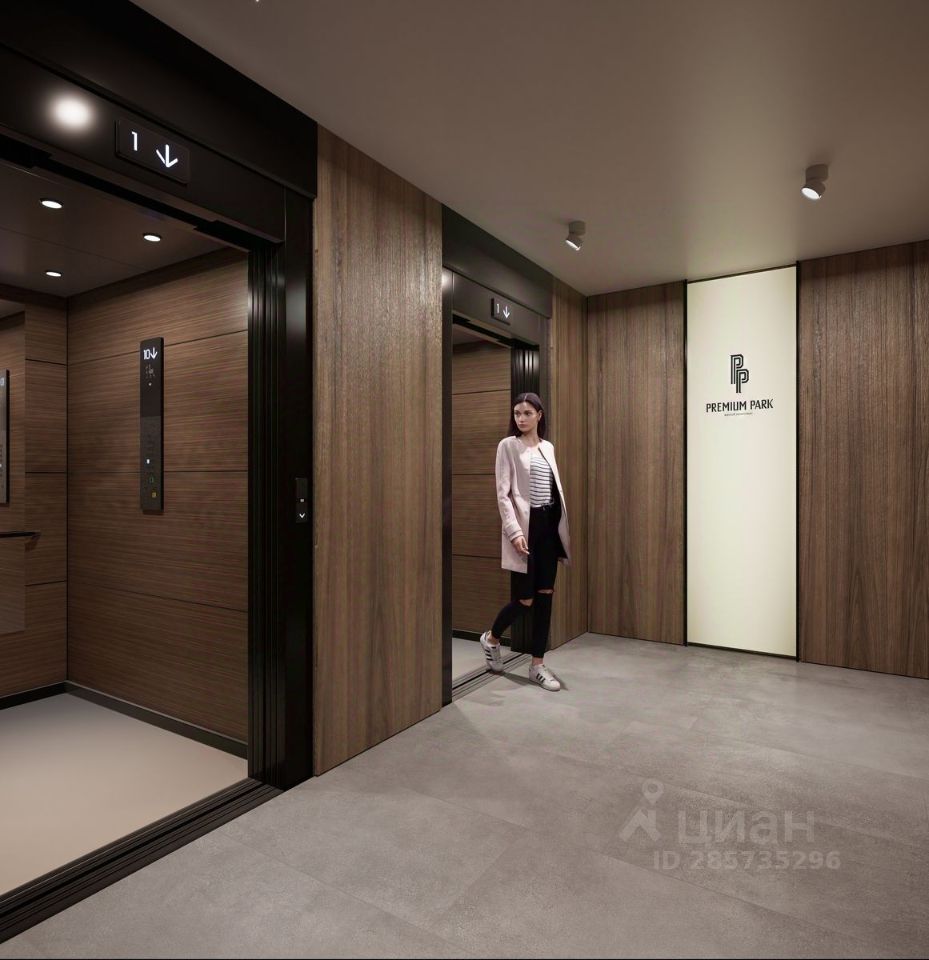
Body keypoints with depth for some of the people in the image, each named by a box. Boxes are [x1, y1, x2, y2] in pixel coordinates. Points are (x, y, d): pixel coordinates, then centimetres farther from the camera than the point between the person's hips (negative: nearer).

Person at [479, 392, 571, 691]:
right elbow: (503, 494, -10)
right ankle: (491, 638, 27)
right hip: (526, 526, -6)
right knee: (525, 598, -2)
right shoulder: (508, 446, -4)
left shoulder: (549, 448, 14)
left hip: (549, 525, 6)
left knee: (545, 596, 6)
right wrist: (514, 531, -20)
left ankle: (538, 665, 16)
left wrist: (564, 528, 11)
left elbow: (556, 488, 16)